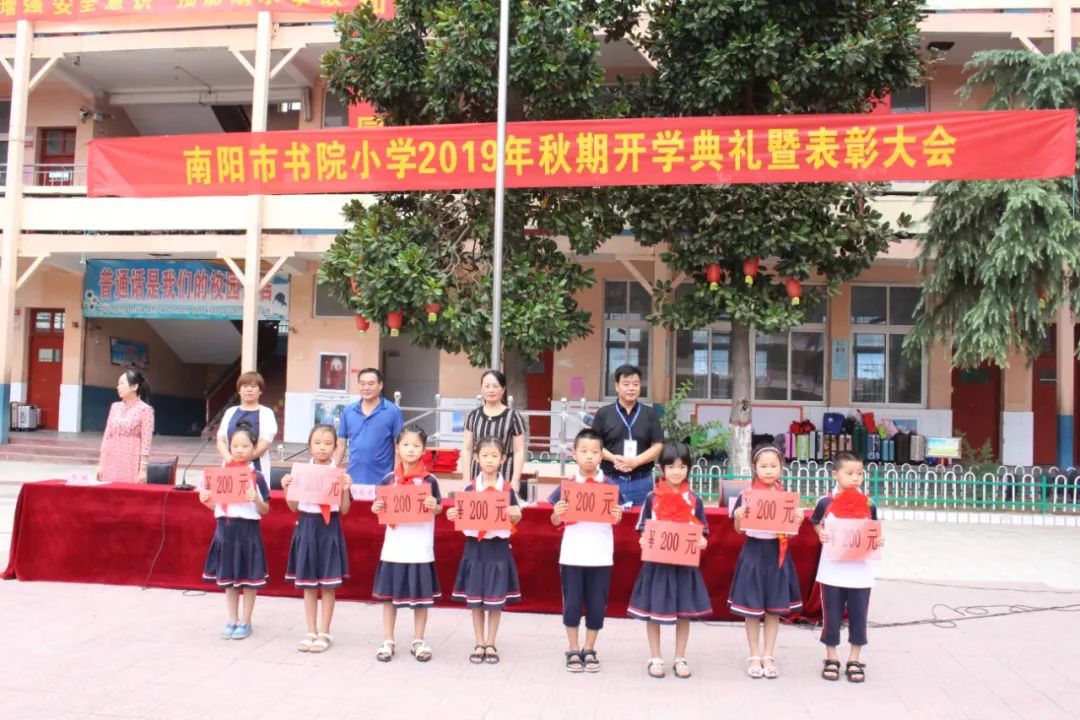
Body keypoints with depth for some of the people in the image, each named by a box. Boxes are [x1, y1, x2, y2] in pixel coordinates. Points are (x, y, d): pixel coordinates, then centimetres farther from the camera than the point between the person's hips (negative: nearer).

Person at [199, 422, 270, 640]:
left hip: (248, 530, -3)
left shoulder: (257, 477, -6)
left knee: (249, 578, 5)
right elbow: (216, 506, 11)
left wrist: (256, 499, -23)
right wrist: (205, 499, -9)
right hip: (225, 528, 3)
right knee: (228, 578, 11)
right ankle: (232, 620, 24)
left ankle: (245, 622, 18)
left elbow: (265, 510, -4)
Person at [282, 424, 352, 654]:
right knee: (308, 584, 10)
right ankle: (311, 631, 21)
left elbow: (344, 510, -3)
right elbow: (294, 507, 7)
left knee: (328, 585, 4)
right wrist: (286, 488, -8)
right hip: (306, 527, 2)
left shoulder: (340, 474, -4)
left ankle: (324, 633, 15)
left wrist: (345, 489, -17)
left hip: (329, 529, -2)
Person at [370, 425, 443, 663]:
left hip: (420, 548, -1)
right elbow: (382, 509, 10)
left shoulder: (429, 480, -3)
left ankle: (418, 642, 22)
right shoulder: (389, 479, 0)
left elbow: (438, 508, 5)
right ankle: (387, 641, 20)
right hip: (394, 546, 1)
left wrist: (434, 506, -17)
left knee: (421, 596, 7)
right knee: (389, 594, 7)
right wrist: (376, 508, -11)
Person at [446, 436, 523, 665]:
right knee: (475, 599, 7)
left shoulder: (508, 489, -2)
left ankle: (490, 644, 19)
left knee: (496, 599, 5)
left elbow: (515, 520, 4)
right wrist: (453, 516, -15)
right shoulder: (469, 488, 1)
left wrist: (515, 515, -17)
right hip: (474, 545, 1)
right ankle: (479, 644, 20)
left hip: (498, 547, -1)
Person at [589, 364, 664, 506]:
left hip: (641, 481, 1)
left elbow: (658, 446, 1)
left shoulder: (650, 414, 6)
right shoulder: (603, 414, 4)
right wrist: (613, 458, -14)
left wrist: (635, 461, -14)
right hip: (610, 479, 0)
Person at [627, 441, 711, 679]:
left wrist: (702, 542, -15)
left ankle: (680, 659, 23)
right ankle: (655, 658, 19)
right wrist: (643, 542, -16)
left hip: (685, 563, 1)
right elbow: (643, 531, 3)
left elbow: (702, 533, 6)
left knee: (684, 612, 8)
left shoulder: (695, 501, 1)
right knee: (653, 610, 4)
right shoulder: (652, 498, -3)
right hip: (656, 562, -1)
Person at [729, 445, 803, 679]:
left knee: (775, 608, 8)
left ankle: (768, 657, 20)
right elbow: (738, 529, 1)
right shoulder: (746, 495, -5)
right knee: (752, 609, 5)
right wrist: (738, 517, -20)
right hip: (753, 552, -2)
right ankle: (754, 656, 18)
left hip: (777, 554, 2)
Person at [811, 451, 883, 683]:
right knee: (831, 615, 7)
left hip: (860, 571, 1)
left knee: (858, 615, 8)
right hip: (832, 569, -1)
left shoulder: (869, 505, -1)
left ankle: (855, 660, 22)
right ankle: (831, 659, 22)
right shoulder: (825, 503, -6)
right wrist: (821, 535, -10)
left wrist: (878, 541, -10)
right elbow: (816, 523, 10)